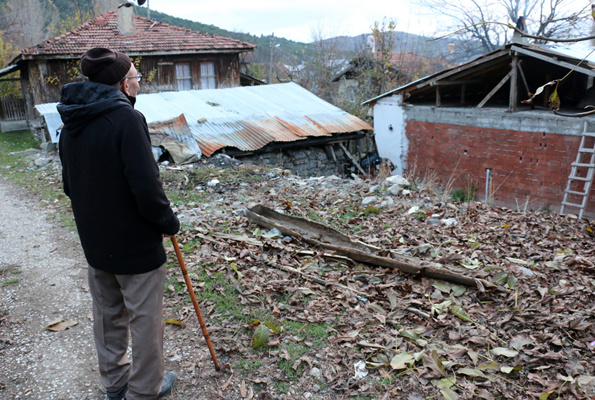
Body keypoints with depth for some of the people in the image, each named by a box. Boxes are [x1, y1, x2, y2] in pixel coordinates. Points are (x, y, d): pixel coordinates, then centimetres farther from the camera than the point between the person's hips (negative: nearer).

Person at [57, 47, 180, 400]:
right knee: (145, 317, 10)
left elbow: (70, 186, 13)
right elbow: (146, 185, -26)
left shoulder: (72, 125, 5)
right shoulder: (127, 119, -20)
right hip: (136, 242, -8)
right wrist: (169, 222, -11)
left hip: (95, 242, 8)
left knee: (107, 313, 22)